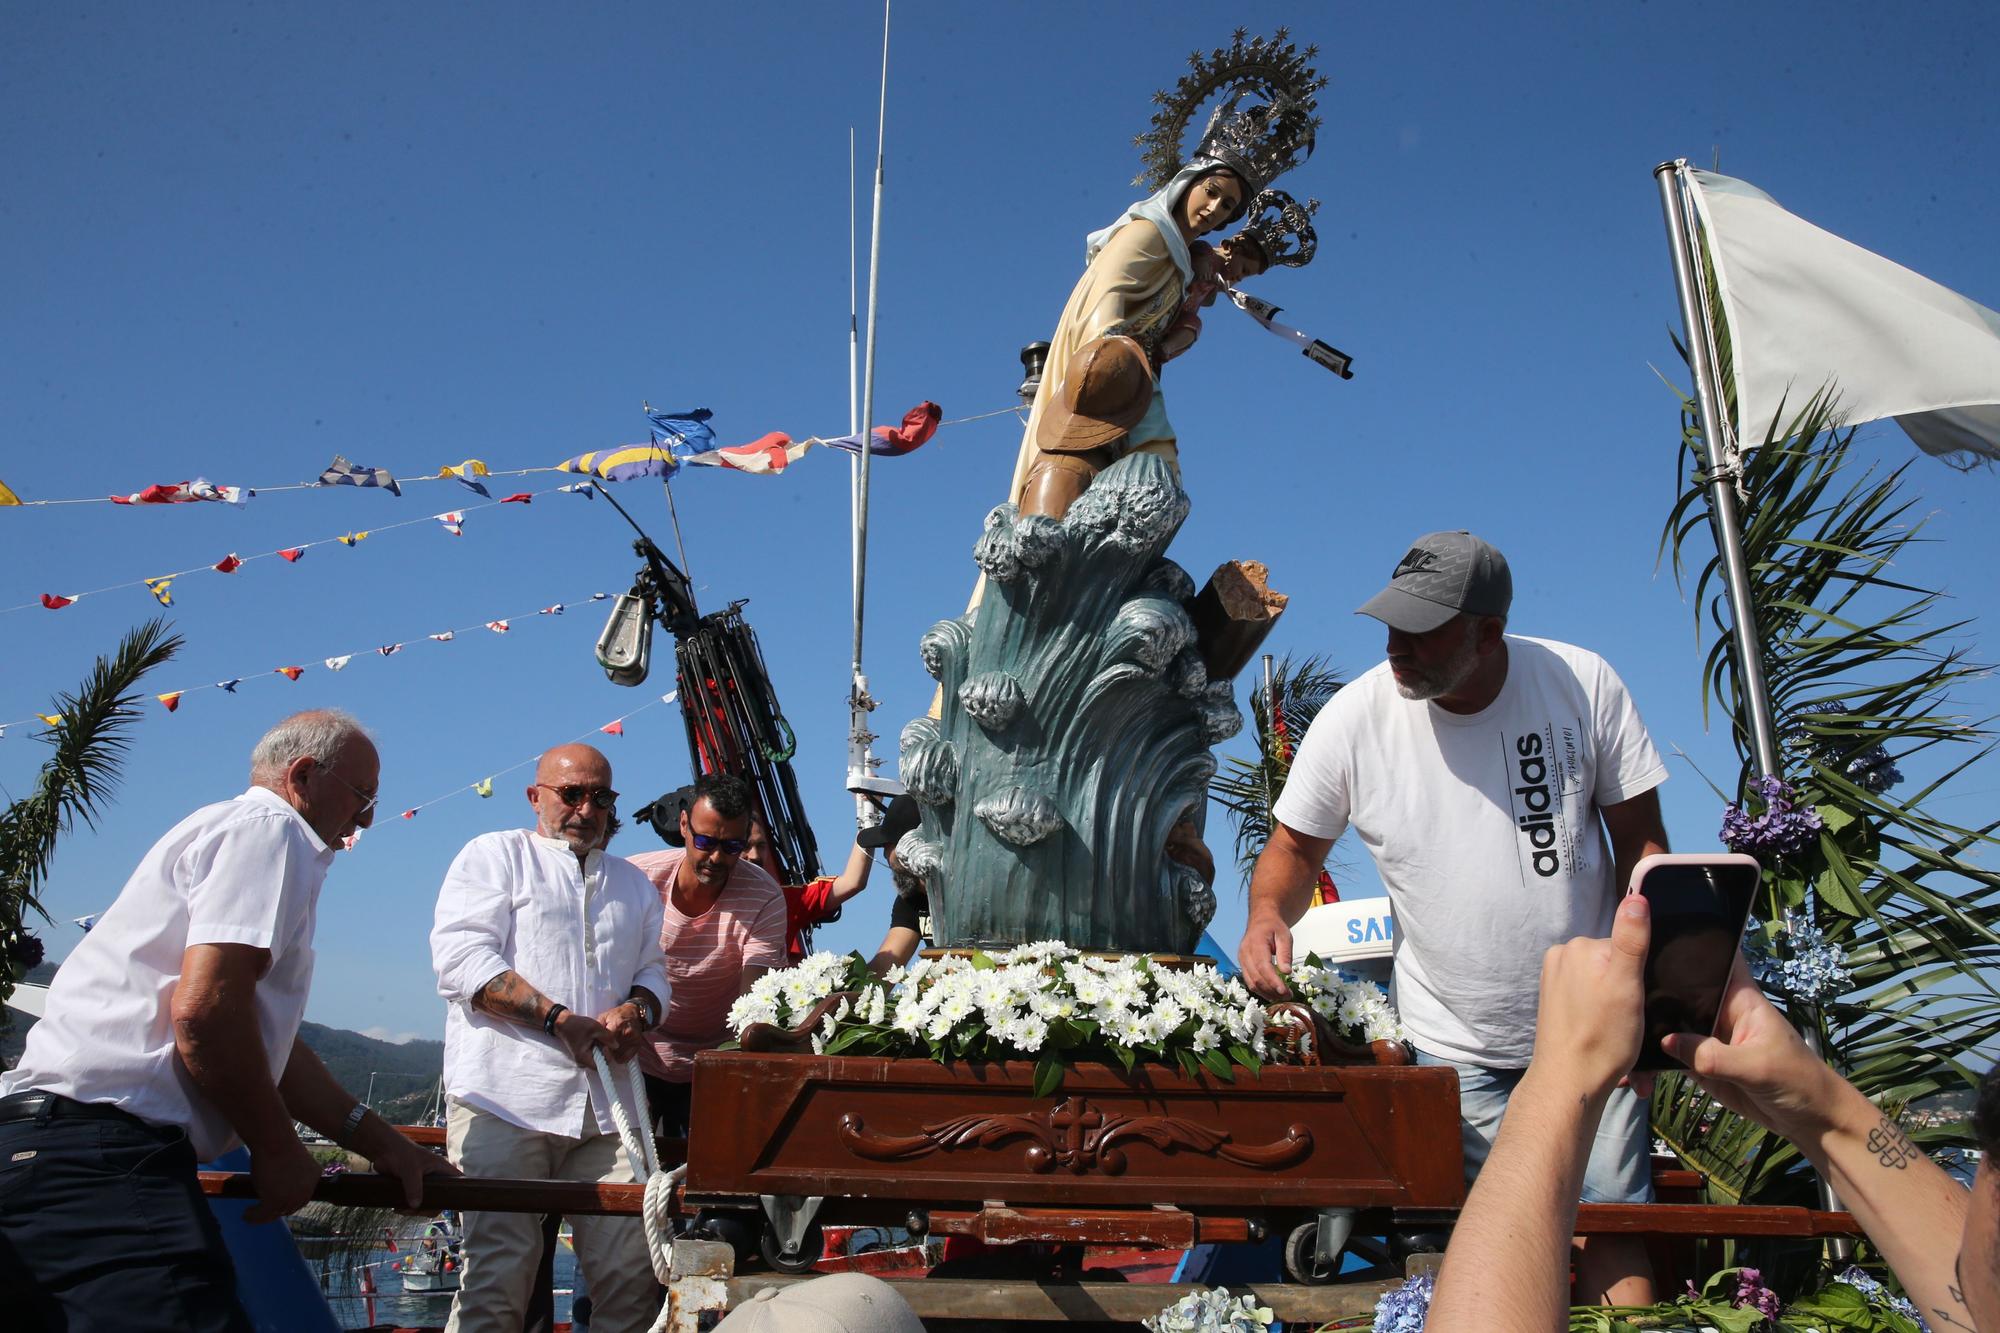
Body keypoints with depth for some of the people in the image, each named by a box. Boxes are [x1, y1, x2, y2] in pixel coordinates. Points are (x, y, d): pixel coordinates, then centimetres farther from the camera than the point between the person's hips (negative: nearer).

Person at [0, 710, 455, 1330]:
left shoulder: (226, 829, 28)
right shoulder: (269, 829, -5)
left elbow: (264, 1042, 27)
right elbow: (205, 1011, -20)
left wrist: (382, 1142, 21)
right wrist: (279, 1150, -7)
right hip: (101, 1152, -11)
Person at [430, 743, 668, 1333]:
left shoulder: (633, 883, 25)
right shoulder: (496, 855, 9)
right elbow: (461, 958, -4)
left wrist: (637, 1011, -4)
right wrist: (561, 1019, -12)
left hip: (606, 1106, 4)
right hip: (507, 1100, -4)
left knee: (632, 1272, -3)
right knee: (499, 1272, -8)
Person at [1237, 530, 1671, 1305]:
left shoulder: (1583, 685, -10)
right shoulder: (1355, 717, -11)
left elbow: (1639, 840, -1)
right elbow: (1296, 844, 2)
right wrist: (1268, 913, -19)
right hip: (1453, 1047, 0)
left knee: (1608, 1228, 3)